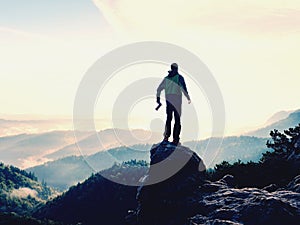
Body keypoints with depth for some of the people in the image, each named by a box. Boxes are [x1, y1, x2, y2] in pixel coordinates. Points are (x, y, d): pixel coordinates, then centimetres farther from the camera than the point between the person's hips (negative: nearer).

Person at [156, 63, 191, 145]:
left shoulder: (166, 78, 9)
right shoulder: (179, 77, -3)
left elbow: (159, 89, 11)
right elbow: (183, 88, -10)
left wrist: (158, 98, 20)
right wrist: (188, 97, -2)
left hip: (168, 100, 4)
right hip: (177, 100, -3)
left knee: (168, 118, 15)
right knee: (177, 120, 2)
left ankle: (166, 136, 5)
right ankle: (175, 139, -2)